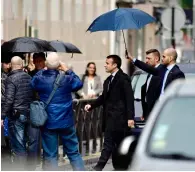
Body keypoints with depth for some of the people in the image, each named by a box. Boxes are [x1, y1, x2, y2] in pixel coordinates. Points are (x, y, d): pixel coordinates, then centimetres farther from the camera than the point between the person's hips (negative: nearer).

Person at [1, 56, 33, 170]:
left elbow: (8, 100, -18)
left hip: (16, 115, -7)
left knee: (17, 145, -4)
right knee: (22, 145, 15)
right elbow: (33, 96, 11)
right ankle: (23, 167, 21)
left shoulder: (11, 79, -12)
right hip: (27, 114, 7)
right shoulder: (29, 78, 7)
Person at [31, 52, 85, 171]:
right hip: (66, 121, 0)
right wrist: (67, 70, 12)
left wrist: (42, 71, 15)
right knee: (73, 152, 10)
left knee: (50, 155, 4)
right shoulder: (67, 79, -10)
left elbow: (32, 85, 14)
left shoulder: (39, 79, -9)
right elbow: (79, 83, 9)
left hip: (48, 123, 0)